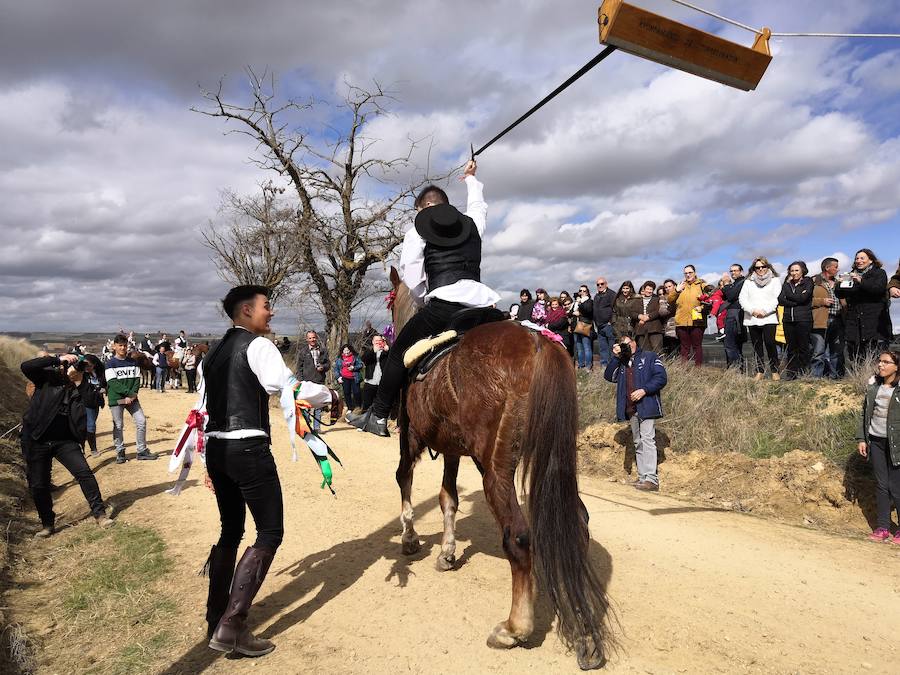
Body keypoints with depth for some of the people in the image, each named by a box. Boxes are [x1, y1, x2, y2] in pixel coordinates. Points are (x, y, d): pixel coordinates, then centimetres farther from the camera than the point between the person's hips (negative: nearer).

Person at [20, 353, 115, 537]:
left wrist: (80, 381, -19)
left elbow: (92, 402, -15)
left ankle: (99, 513, -3)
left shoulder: (79, 387, 2)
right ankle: (47, 524, 25)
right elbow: (26, 367, -21)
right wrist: (57, 359, -24)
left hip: (65, 441, 1)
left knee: (84, 472, -12)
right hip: (37, 440, -1)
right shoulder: (48, 377, -3)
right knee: (38, 485, 7)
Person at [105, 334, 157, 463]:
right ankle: (120, 452, 15)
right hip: (116, 399, -4)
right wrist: (129, 393, -18)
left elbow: (137, 380, 5)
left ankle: (142, 451, 8)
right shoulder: (110, 363, -4)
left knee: (141, 421, -1)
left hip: (132, 398, 4)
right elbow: (113, 383, -12)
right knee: (118, 426, 2)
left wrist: (132, 394, -11)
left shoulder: (133, 362, 8)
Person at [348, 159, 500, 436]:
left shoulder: (418, 232, 10)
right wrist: (471, 178, 64)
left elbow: (411, 277, -1)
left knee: (399, 351, 8)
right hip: (482, 302, 5)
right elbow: (479, 203, 47)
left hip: (443, 302, -4)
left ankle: (378, 416, 11)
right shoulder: (472, 223, 23)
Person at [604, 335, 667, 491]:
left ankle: (651, 479, -16)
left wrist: (644, 390, -15)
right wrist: (616, 357, -1)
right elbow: (609, 376, 4)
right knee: (638, 443, 10)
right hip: (630, 409, 6)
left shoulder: (649, 357, 5)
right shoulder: (620, 362, 20)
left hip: (647, 407, -6)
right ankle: (642, 477, 15)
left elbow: (661, 377, -5)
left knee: (647, 440, -13)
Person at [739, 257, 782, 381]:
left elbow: (777, 299, 0)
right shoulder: (748, 282, 18)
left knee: (770, 343, -14)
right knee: (756, 346, 3)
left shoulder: (775, 281, 12)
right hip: (752, 319, 3)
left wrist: (764, 310, -11)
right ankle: (759, 372, 10)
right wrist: (753, 310, -8)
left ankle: (774, 371, -4)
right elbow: (742, 298, 6)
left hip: (769, 318, -3)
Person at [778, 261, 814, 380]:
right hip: (788, 319, 4)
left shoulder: (808, 282, 6)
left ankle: (803, 372, 1)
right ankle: (791, 372, 5)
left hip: (803, 319, -3)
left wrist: (788, 296, 1)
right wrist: (797, 301, -8)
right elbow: (780, 300, 2)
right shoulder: (787, 284, 17)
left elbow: (803, 298, -10)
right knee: (791, 347, 3)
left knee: (803, 347, -4)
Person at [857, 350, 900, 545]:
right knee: (881, 485, 10)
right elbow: (865, 413, 12)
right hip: (876, 441, 5)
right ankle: (882, 527, 18)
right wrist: (862, 438, 7)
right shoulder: (873, 387, 8)